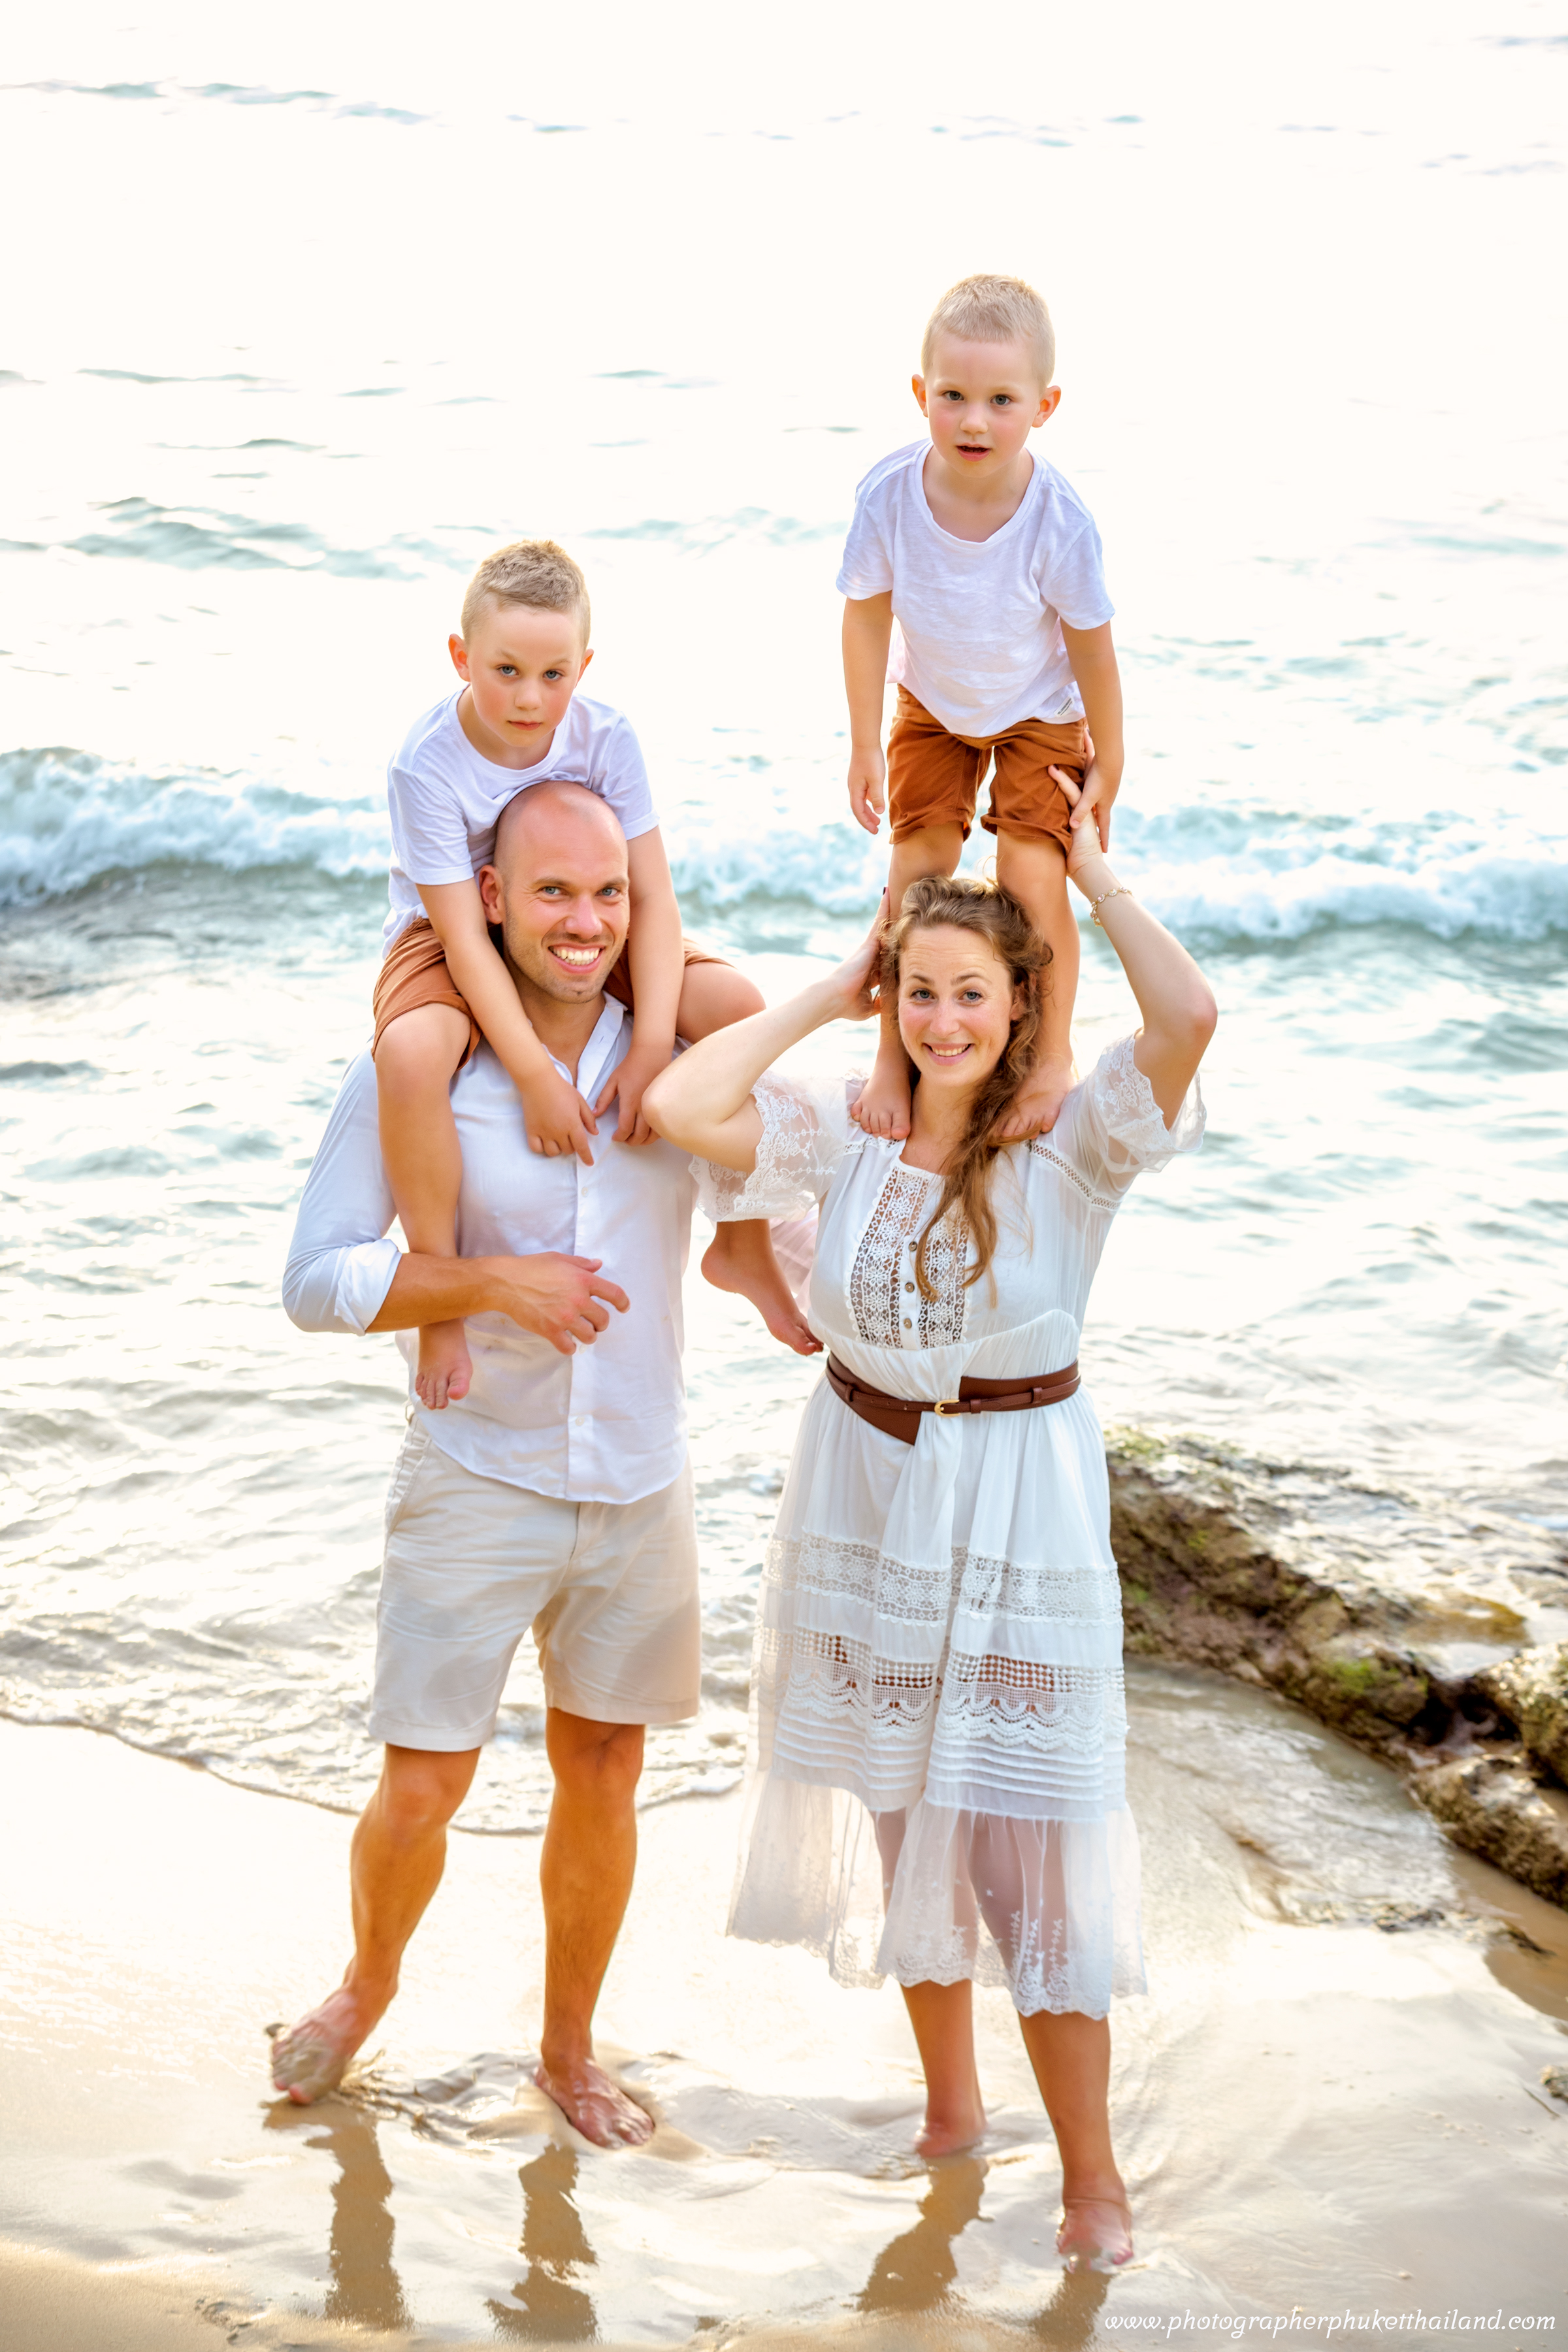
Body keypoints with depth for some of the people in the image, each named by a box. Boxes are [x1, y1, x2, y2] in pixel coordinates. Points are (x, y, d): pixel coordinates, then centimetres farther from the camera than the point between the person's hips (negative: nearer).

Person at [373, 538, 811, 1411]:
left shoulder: (607, 738, -16)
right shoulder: (427, 764, -25)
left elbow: (652, 895, -18)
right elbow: (464, 934, -28)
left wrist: (652, 1048, -30)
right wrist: (536, 1075, -35)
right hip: (449, 944, -3)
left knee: (736, 1004, -20)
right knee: (411, 1057, -39)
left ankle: (743, 1243, 2)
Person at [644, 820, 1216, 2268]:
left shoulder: (1072, 1147, -12)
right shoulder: (845, 1134, -3)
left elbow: (1187, 1019, -30)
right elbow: (680, 1106, -18)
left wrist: (1090, 870, -16)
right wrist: (825, 997, -9)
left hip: (1021, 1512, -3)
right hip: (866, 1497, 4)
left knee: (1030, 1850, -1)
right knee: (897, 1829, 16)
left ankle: (1092, 2173, 14)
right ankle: (950, 2106, 37)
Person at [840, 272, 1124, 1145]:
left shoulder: (1060, 521, -34)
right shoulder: (890, 493, -29)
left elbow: (1091, 646, -19)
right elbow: (867, 616, -14)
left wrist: (1108, 763, -7)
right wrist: (865, 748, -9)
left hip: (1040, 714, -2)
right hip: (931, 707, 2)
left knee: (1032, 876, -11)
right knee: (918, 867, -4)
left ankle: (1053, 1050, 10)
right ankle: (894, 1055, 9)